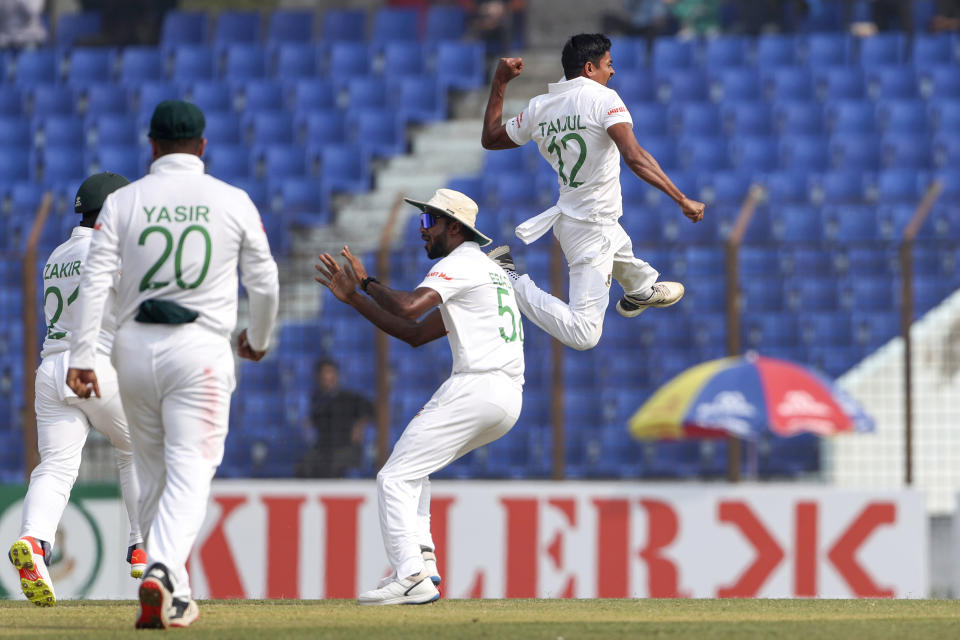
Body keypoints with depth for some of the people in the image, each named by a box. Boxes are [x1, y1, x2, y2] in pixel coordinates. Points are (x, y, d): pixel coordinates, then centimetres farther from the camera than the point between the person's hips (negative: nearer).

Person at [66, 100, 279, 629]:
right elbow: (264, 282, 6)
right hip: (201, 348, -2)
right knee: (189, 475, -8)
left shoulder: (123, 202, 3)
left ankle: (175, 595, 21)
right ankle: (163, 573, -31)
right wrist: (258, 339, 24)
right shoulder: (233, 202, 2)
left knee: (153, 478, 15)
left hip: (135, 348, 2)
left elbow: (94, 280, -6)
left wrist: (81, 356, -8)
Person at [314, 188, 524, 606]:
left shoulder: (459, 265, -4)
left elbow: (408, 308, -22)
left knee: (395, 477, -9)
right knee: (412, 468, 26)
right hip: (506, 399, 10)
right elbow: (416, 334, 26)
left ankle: (412, 577, -19)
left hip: (476, 390, -10)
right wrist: (354, 298, 22)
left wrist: (368, 282, -3)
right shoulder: (489, 270, 27)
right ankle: (420, 559, 13)